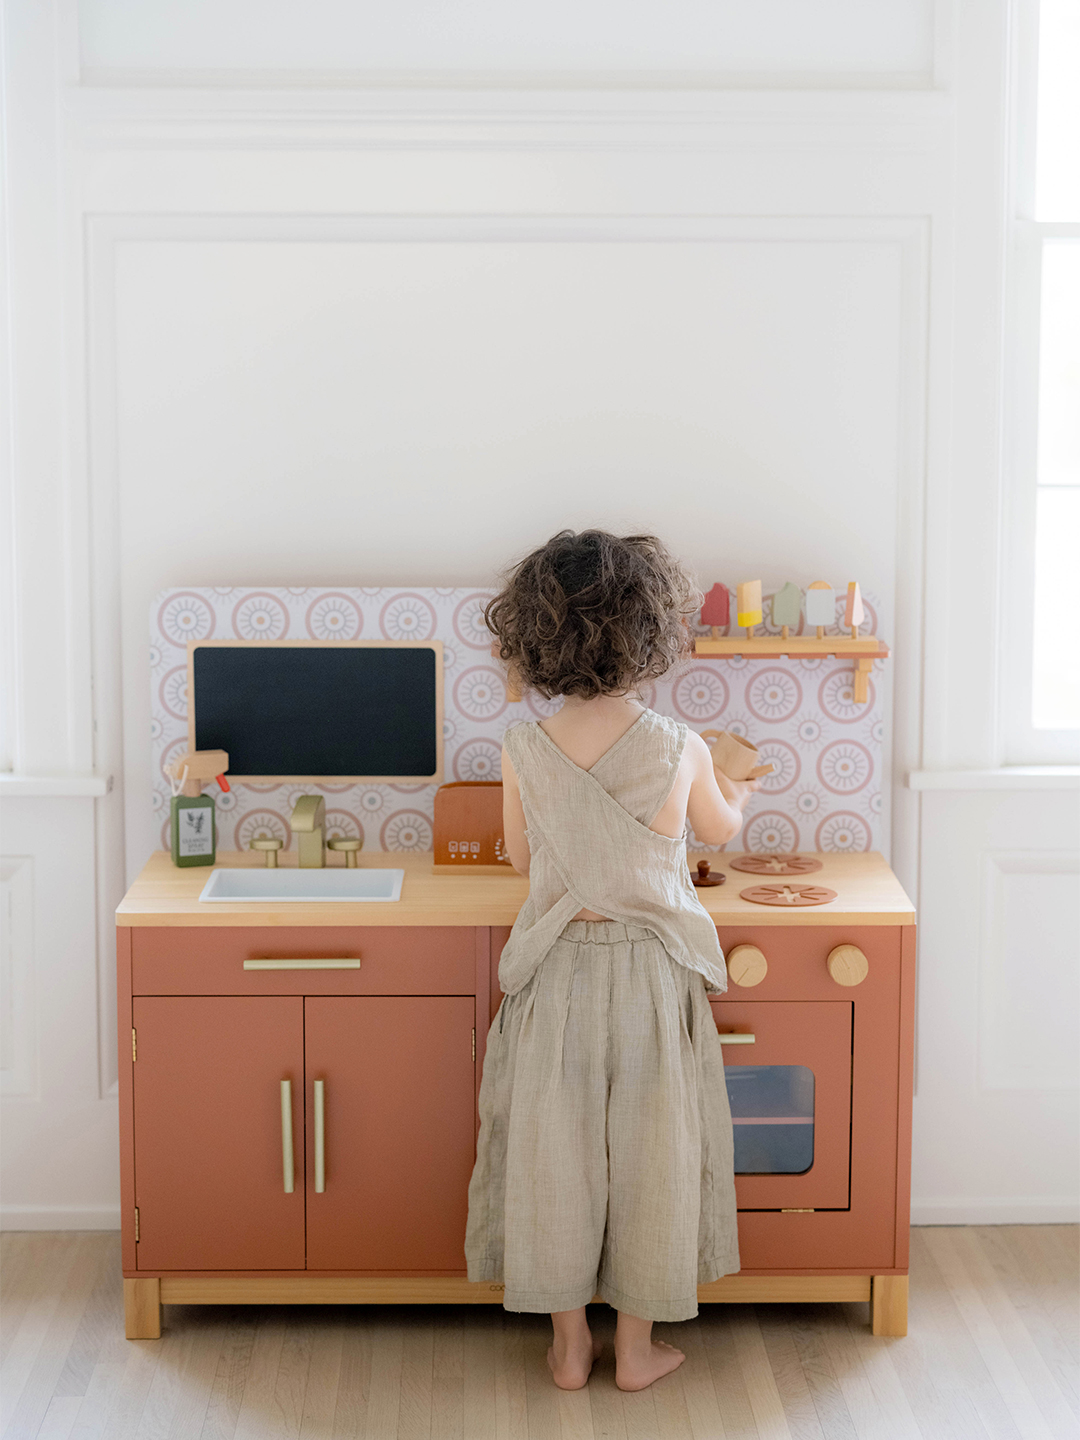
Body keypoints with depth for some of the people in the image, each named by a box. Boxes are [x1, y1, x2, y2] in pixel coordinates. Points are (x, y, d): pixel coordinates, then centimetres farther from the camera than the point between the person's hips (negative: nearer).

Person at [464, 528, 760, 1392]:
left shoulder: (524, 752, -11)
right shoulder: (681, 751, -14)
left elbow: (523, 859, 4)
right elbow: (719, 830, 8)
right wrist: (742, 792, 30)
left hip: (556, 973, 1)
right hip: (651, 973, -1)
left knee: (556, 1151, 13)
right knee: (646, 1151, 13)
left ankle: (569, 1345, 24)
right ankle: (638, 1349, 24)